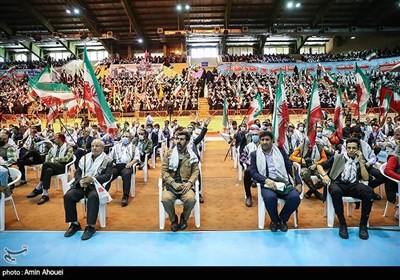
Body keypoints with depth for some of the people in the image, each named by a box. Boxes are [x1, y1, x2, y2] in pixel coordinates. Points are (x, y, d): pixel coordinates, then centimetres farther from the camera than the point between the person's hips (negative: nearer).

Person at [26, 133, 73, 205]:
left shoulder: (69, 148, 0)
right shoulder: (54, 147, 19)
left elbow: (66, 158, -16)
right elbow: (48, 157, 15)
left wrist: (54, 159, -12)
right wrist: (52, 161, -5)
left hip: (63, 167, -5)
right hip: (54, 166, 5)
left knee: (46, 164, -29)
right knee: (48, 170, -32)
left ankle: (38, 189, -20)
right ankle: (45, 194, -34)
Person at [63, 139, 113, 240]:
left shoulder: (108, 160, 2)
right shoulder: (85, 158, 17)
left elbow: (107, 176, -8)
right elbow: (77, 172, 13)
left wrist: (92, 179, -21)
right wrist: (80, 180, -10)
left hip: (95, 185, -4)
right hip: (81, 184, 5)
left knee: (93, 197, -35)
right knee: (68, 196, -20)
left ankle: (91, 226, -24)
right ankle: (74, 223, -5)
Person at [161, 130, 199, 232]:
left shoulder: (192, 155, 7)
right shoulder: (169, 153, 5)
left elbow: (196, 171, 5)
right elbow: (164, 170, 0)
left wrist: (189, 183, -14)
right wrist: (173, 183, -14)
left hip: (185, 184, 0)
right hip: (171, 184, 0)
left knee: (191, 199, -30)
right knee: (166, 199, -30)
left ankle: (184, 218, 6)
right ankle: (173, 219, 3)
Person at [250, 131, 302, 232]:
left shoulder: (280, 151, 15)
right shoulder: (255, 154, 11)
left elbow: (290, 167, 12)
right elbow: (253, 172, 1)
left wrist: (299, 183, -1)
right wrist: (266, 180, -17)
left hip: (284, 182, 2)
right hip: (267, 184, -2)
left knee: (295, 197, -27)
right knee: (270, 197, -35)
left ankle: (282, 219, 3)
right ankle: (274, 220, -2)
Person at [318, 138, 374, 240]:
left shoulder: (360, 161, 21)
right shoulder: (337, 157, 16)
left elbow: (365, 178, 7)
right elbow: (320, 165, 14)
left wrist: (361, 161, 4)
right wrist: (324, 175, -6)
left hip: (353, 185, 2)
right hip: (338, 183, -2)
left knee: (369, 192, -32)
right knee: (336, 192, -39)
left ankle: (363, 224, -14)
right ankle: (342, 223, -21)